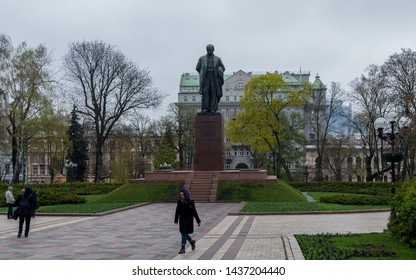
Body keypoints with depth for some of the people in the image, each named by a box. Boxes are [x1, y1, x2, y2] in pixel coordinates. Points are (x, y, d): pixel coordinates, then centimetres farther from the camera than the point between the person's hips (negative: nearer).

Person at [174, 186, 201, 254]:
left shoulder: (190, 202, -10)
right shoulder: (179, 201, 1)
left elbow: (194, 212, -5)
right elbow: (177, 211, 6)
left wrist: (198, 221, -2)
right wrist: (176, 220, 3)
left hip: (188, 220, -5)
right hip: (182, 220, 5)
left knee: (184, 233, -7)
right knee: (183, 233, 10)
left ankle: (183, 248, 0)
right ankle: (191, 241, 36)